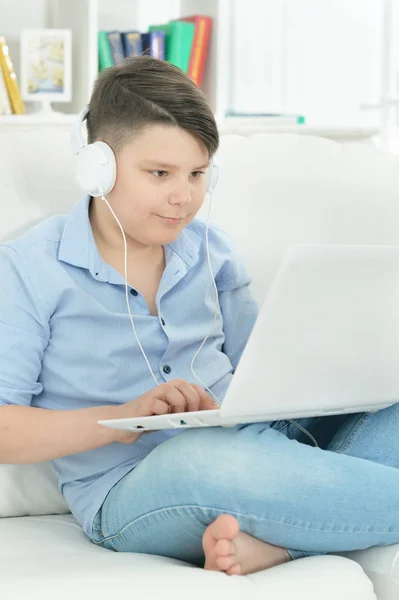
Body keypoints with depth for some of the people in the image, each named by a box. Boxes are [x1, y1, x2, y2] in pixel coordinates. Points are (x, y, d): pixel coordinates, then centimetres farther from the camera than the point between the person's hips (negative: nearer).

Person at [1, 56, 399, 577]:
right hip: (130, 491, -5)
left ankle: (273, 541, -30)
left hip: (254, 443, 6)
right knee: (194, 462, -42)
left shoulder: (211, 250, 16)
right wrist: (121, 419, -20)